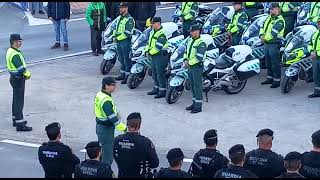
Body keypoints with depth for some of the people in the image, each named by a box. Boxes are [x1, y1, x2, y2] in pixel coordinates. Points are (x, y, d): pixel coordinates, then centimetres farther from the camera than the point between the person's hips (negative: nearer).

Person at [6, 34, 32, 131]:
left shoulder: (10, 51, 7)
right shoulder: (15, 54, -25)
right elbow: (21, 68, -26)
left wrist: (25, 72, 4)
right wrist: (28, 74, -8)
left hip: (14, 78, 10)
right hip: (18, 79, -10)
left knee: (16, 100, 21)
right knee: (19, 101, -6)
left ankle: (15, 119, 33)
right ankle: (20, 124, -4)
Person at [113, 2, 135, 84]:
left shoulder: (129, 19, -14)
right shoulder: (120, 18, 15)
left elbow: (127, 33, -20)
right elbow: (116, 28, 22)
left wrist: (118, 38, -18)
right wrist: (114, 36, 5)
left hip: (126, 41, -9)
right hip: (119, 42, 9)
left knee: (127, 60, -3)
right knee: (121, 59, 16)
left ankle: (128, 76, 1)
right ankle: (122, 74, 26)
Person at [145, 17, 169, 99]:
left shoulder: (162, 34, -18)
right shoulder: (153, 32, 13)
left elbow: (158, 47, -24)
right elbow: (149, 42, 19)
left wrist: (150, 52, -15)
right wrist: (147, 51, 4)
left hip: (160, 56, -10)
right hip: (153, 56, 10)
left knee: (160, 74, -6)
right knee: (154, 73, 16)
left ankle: (163, 91, 0)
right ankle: (156, 89, 28)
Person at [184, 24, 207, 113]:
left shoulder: (201, 43, -14)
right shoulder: (190, 41, 14)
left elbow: (199, 57, -21)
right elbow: (186, 52, 21)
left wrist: (189, 62, -17)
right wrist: (185, 60, 3)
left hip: (197, 67, -9)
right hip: (190, 67, 9)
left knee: (197, 86, -6)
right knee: (192, 85, 14)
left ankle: (198, 106, -3)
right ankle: (194, 103, 24)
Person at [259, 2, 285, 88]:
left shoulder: (280, 21, -14)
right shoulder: (269, 18, 15)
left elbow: (273, 33, -22)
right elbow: (263, 27, 14)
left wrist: (265, 38, -16)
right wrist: (261, 35, -3)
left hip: (274, 44, -9)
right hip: (266, 44, 9)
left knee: (275, 63, -5)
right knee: (268, 62, 16)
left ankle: (277, 80, -1)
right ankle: (270, 78, 27)